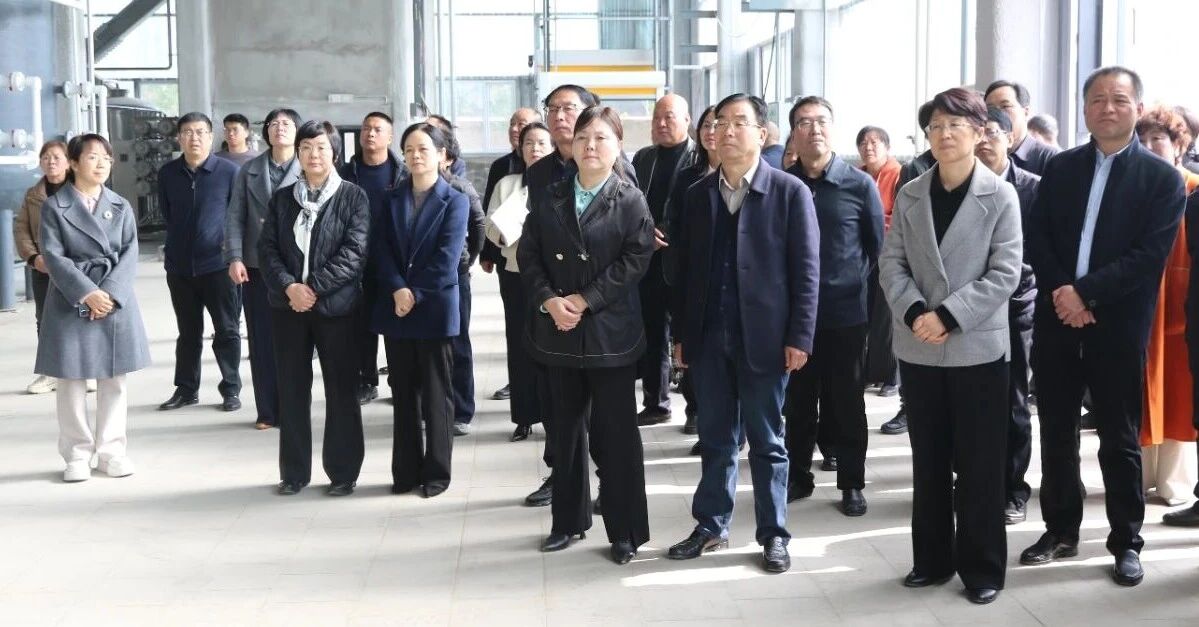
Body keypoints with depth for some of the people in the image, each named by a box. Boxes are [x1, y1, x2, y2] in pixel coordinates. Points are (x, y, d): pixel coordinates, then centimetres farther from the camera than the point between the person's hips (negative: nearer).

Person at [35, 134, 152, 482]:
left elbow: (130, 255, 1)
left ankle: (111, 450, 15)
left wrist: (111, 293, -13)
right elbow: (53, 257, -8)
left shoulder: (121, 207, 9)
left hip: (117, 303, 3)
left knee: (114, 379, 6)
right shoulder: (54, 206, 0)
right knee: (71, 380, 2)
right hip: (70, 303, -2)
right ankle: (78, 453, 12)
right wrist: (87, 293, -17)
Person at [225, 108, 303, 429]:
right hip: (256, 265, 3)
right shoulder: (248, 170, 10)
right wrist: (234, 258, -6)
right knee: (262, 339, 5)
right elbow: (235, 217, 6)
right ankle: (267, 410, 12)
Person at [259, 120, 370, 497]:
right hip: (288, 306, 3)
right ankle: (294, 472, 18)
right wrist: (288, 286, -14)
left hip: (336, 305, -3)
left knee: (342, 390, 3)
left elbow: (354, 252, -10)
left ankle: (343, 472, 13)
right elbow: (267, 248, 3)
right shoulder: (282, 197, 10)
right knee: (292, 389, 7)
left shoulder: (353, 197, -1)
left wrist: (313, 287, -16)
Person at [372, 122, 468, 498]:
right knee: (403, 393, 9)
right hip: (395, 307, 4)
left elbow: (447, 258, -10)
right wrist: (398, 290, -14)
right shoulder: (393, 199, 10)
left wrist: (416, 295, -15)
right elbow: (382, 251, 1)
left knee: (435, 394, 3)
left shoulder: (455, 201, -2)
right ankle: (405, 471, 16)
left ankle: (436, 471, 12)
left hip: (435, 308, -4)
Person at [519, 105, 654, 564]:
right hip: (559, 332, 4)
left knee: (616, 433, 0)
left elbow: (635, 260, -11)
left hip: (610, 333, -4)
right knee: (566, 429, 12)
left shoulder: (631, 201, -3)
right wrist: (549, 301, -11)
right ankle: (568, 521, 24)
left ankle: (625, 531, 9)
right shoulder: (551, 199, 9)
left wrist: (584, 301, -16)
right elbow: (528, 255, 5)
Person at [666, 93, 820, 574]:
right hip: (708, 337, 4)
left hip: (764, 337, -4)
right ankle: (711, 526, 24)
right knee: (715, 439, 13)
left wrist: (799, 337, -11)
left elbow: (806, 270, -6)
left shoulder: (790, 192, -4)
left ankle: (773, 535, 17)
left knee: (767, 442, 7)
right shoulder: (699, 193, 9)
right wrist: (681, 333, 7)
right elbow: (686, 266, 10)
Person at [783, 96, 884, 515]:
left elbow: (877, 247, 4)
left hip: (846, 313, -2)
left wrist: (860, 287, -2)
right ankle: (798, 477, 24)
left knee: (846, 405, 7)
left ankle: (852, 484, 19)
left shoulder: (860, 185, -3)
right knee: (797, 402, 11)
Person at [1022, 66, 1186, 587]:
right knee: (1057, 433, 10)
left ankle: (1126, 541, 17)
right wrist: (1060, 291, -13)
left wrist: (1086, 292, -17)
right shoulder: (1060, 168, 9)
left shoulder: (1162, 178, -1)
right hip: (1056, 320, 3)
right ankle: (1061, 530, 23)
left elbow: (1150, 255, -10)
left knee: (1119, 439, 4)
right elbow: (1036, 239, 3)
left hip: (1118, 325, -3)